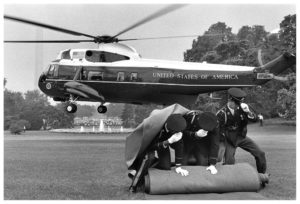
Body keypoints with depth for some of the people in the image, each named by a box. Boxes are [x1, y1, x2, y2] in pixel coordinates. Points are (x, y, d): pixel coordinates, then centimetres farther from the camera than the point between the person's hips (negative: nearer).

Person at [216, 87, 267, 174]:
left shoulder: (242, 107, -7)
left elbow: (255, 119, -11)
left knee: (260, 154, -1)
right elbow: (217, 130, -10)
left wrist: (248, 112, -32)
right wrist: (221, 146, -9)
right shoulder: (222, 113, -17)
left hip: (241, 137, 4)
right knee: (229, 162, -12)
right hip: (229, 140, -4)